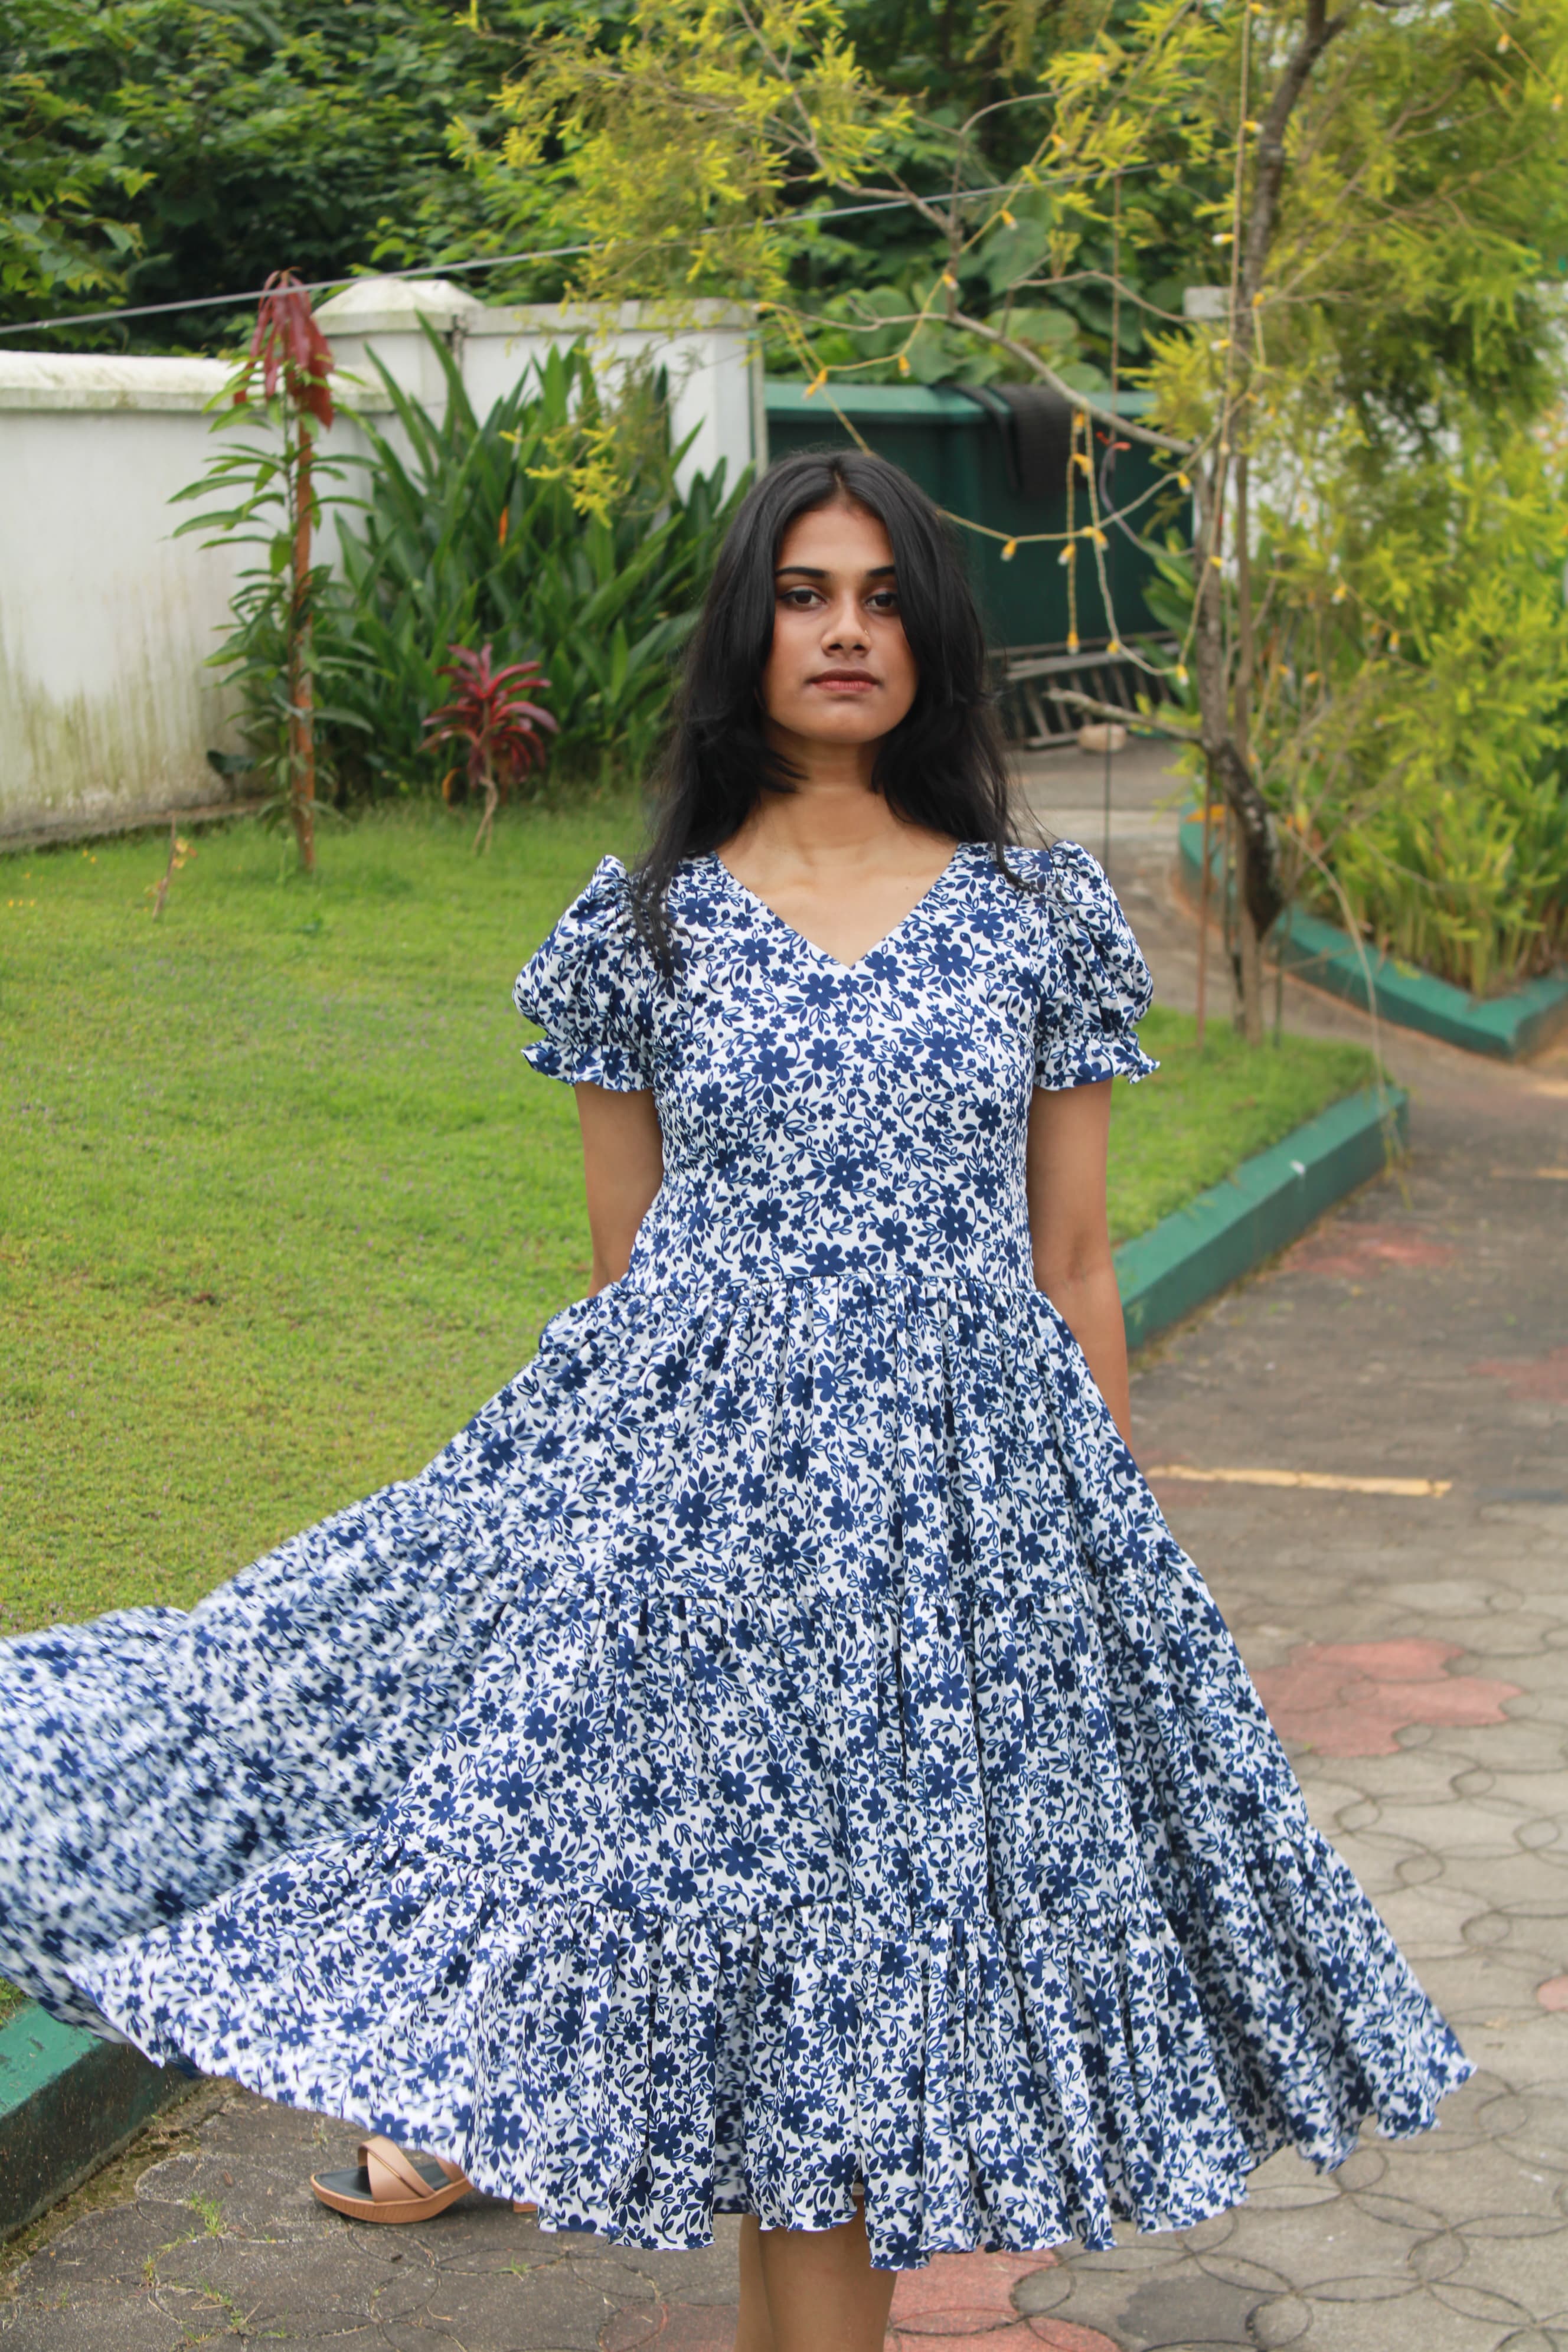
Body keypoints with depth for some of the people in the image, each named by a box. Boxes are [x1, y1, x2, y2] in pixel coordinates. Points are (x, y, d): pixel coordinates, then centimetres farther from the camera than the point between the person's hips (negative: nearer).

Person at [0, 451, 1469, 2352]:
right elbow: (621, 1264, 9)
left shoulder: (1041, 915, 6)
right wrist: (608, 1461, 9)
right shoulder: (648, 921, 4)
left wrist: (1131, 1544, 8)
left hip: (972, 1479, 1)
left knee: (861, 1939, 7)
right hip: (697, 1463, -1)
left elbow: (1072, 1267, 8)